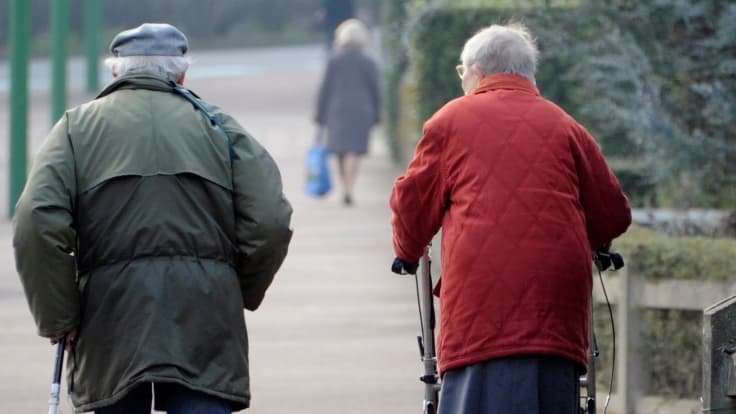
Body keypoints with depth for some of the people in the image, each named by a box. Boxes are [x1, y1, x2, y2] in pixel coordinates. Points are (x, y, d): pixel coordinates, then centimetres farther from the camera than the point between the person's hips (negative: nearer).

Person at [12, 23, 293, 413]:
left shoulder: (78, 126, 7)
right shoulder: (219, 126, 10)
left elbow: (37, 224, -7)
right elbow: (270, 223, 0)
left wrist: (57, 319, 1)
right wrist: (239, 294, 17)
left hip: (113, 321, 0)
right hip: (205, 324, 0)